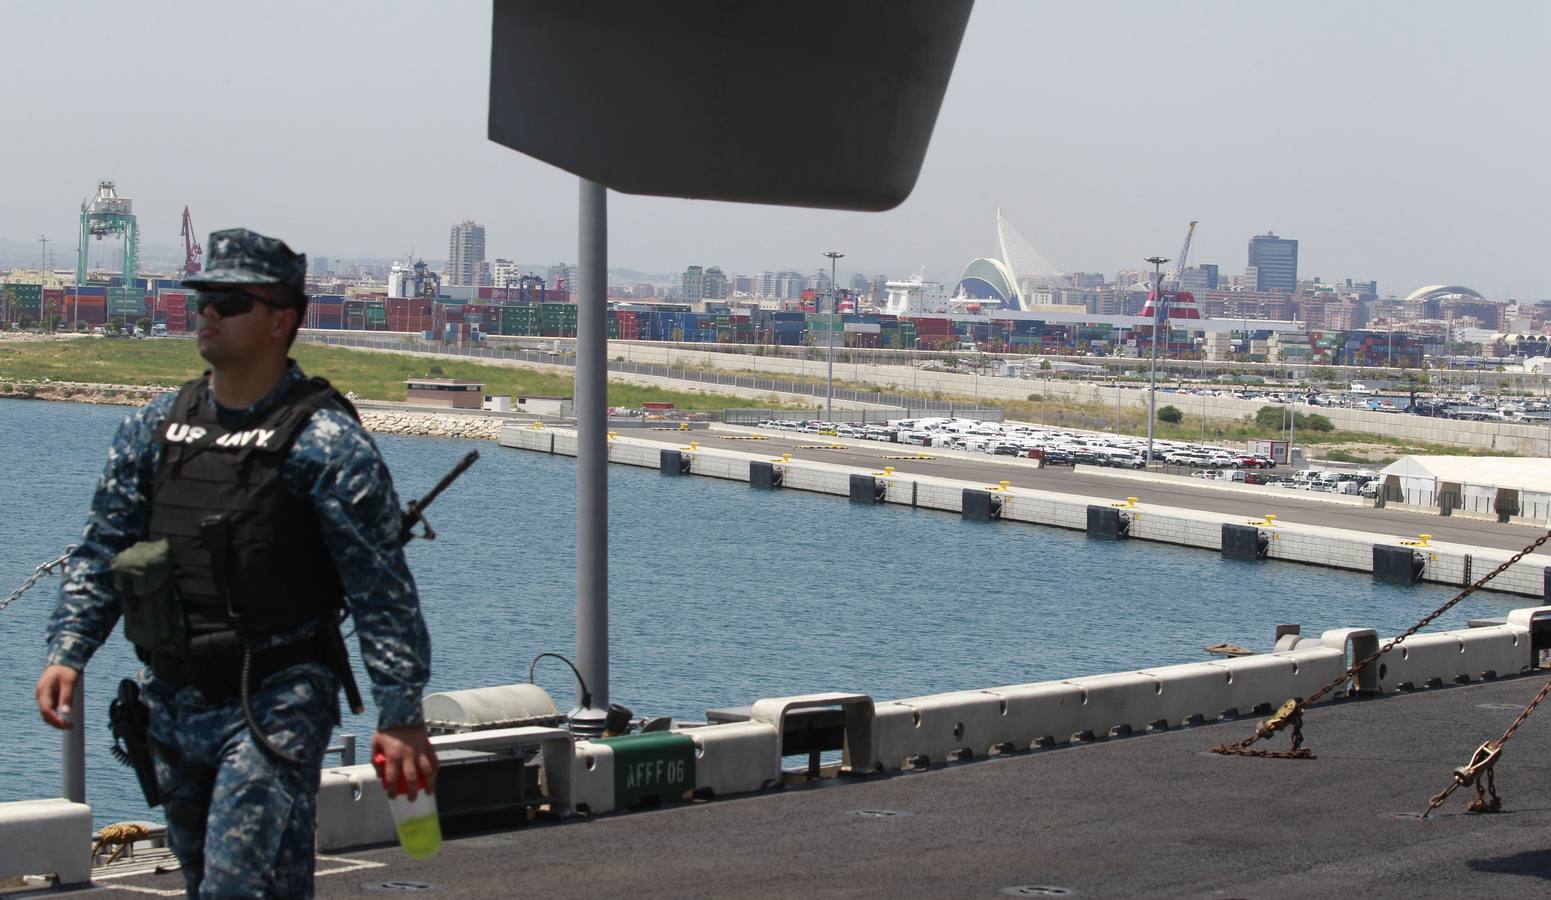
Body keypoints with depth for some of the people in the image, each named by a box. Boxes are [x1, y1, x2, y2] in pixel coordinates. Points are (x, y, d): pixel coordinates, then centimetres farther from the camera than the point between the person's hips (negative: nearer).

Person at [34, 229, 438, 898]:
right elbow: (102, 550, 13)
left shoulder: (323, 441, -10)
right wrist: (67, 653, 0)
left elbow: (381, 585, -12)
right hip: (172, 701, 7)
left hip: (277, 701, -7)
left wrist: (401, 715, -15)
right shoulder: (155, 427, 8)